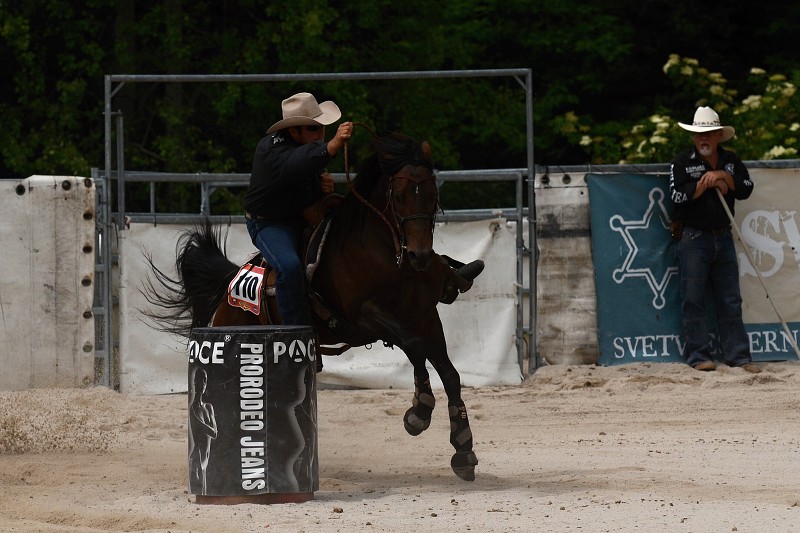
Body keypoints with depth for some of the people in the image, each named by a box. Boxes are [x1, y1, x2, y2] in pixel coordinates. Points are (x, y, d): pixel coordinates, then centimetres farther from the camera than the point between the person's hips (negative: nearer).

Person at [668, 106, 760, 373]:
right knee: (694, 301, -4)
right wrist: (707, 183, -14)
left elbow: (746, 189, 1)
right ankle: (699, 356, -1)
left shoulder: (731, 162, 11)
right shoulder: (682, 162, -1)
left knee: (730, 301, 6)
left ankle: (738, 355, 8)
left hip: (723, 238, 4)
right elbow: (677, 195, -13)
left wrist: (723, 177, -11)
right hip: (692, 238, -4)